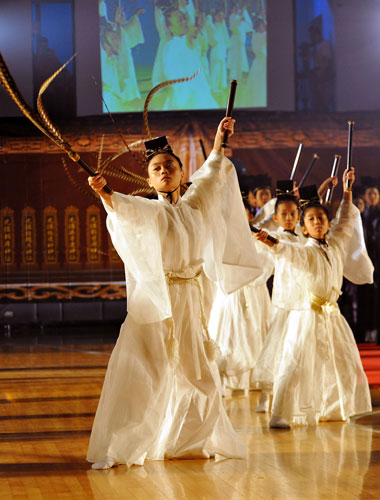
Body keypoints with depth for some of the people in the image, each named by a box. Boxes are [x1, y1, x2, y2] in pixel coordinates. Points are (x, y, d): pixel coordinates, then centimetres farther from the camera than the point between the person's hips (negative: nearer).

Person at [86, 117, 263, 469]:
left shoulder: (193, 205, 10)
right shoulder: (150, 210, -5)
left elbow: (212, 173, 27)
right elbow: (125, 207, -27)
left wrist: (219, 138, 34)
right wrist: (103, 192, -46)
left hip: (189, 300, 6)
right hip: (154, 300, -6)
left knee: (198, 374, 13)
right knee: (137, 371, -12)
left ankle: (189, 441, 32)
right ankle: (113, 449, -9)